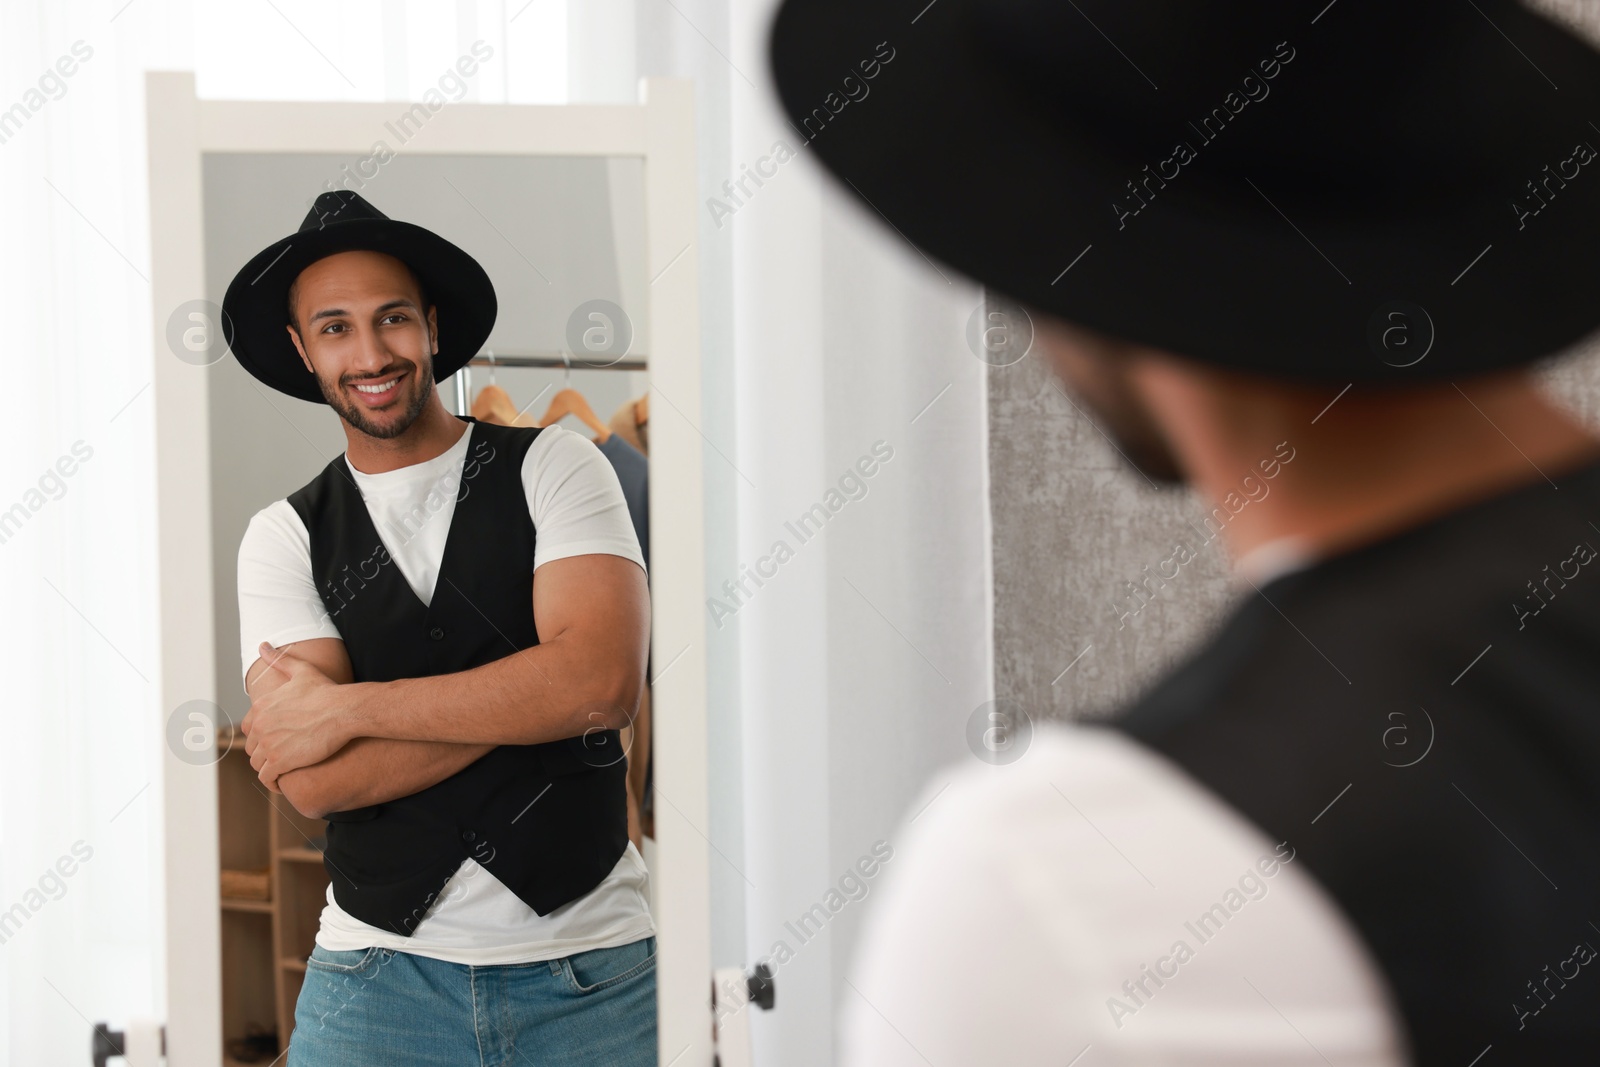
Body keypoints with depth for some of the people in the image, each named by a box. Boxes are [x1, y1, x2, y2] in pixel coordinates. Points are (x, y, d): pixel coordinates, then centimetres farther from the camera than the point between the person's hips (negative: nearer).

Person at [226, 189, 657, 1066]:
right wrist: (530, 699, -14)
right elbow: (315, 782, -9)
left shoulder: (552, 468, 1)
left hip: (593, 968, -1)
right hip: (380, 973, 1)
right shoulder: (283, 539, 5)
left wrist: (348, 707, -13)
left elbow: (604, 681, -15)